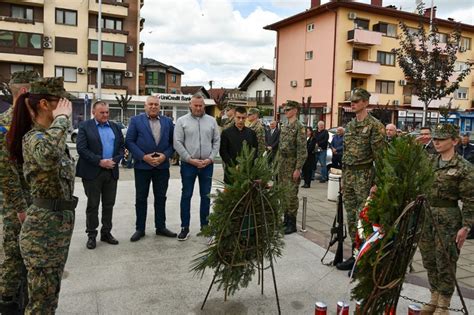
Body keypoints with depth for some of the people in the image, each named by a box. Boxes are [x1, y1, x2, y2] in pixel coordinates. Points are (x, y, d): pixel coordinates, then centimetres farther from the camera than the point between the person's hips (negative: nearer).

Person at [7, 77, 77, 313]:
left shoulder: (49, 135, 10)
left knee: (51, 294, 21)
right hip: (44, 225, -9)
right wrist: (62, 118, -31)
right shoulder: (33, 137, -19)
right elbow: (48, 155, -44)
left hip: (61, 220, 9)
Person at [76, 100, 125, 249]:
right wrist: (99, 161, -17)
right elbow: (81, 148, -11)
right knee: (92, 205, 5)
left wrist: (115, 160, -8)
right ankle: (91, 235, 16)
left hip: (111, 172, 4)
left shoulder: (115, 127, 12)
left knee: (109, 204, 10)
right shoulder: (85, 126, -2)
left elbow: (121, 147, 10)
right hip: (92, 172, -4)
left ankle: (106, 232, 22)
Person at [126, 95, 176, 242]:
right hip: (142, 166, -2)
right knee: (141, 198, 6)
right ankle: (140, 229, 17)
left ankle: (161, 227, 21)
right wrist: (144, 156, -14)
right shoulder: (136, 120, 1)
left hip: (162, 166, 2)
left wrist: (165, 155, -11)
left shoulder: (168, 122, 8)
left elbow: (173, 142, 5)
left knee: (161, 197, 10)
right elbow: (129, 141, -4)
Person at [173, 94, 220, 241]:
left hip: (207, 164, 2)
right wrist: (190, 159, -12)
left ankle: (205, 225, 22)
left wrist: (210, 158, -6)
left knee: (206, 196, 9)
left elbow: (216, 141, 6)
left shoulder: (211, 121, 6)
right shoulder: (182, 121, -1)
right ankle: (185, 227, 14)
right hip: (188, 164, -2)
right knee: (186, 195, 5)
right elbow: (177, 143, -6)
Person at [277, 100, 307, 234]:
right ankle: (286, 218, 24)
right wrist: (278, 163, 14)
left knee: (291, 194, -3)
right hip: (283, 163, 8)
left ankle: (292, 223, 5)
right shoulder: (284, 126, 13)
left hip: (292, 164, -8)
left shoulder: (299, 127, -12)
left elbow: (302, 150, -17)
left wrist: (298, 168, -20)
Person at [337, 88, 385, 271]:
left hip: (364, 174, -7)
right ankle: (355, 253, 23)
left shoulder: (375, 125, -8)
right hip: (348, 173, 8)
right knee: (350, 215, 12)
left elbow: (379, 155, -12)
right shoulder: (349, 125, 14)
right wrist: (344, 176, 16)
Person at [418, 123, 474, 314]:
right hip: (425, 214, 6)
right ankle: (434, 297, 31)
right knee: (428, 258, 14)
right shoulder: (429, 161, 8)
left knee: (445, 260, 3)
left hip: (448, 217, -5)